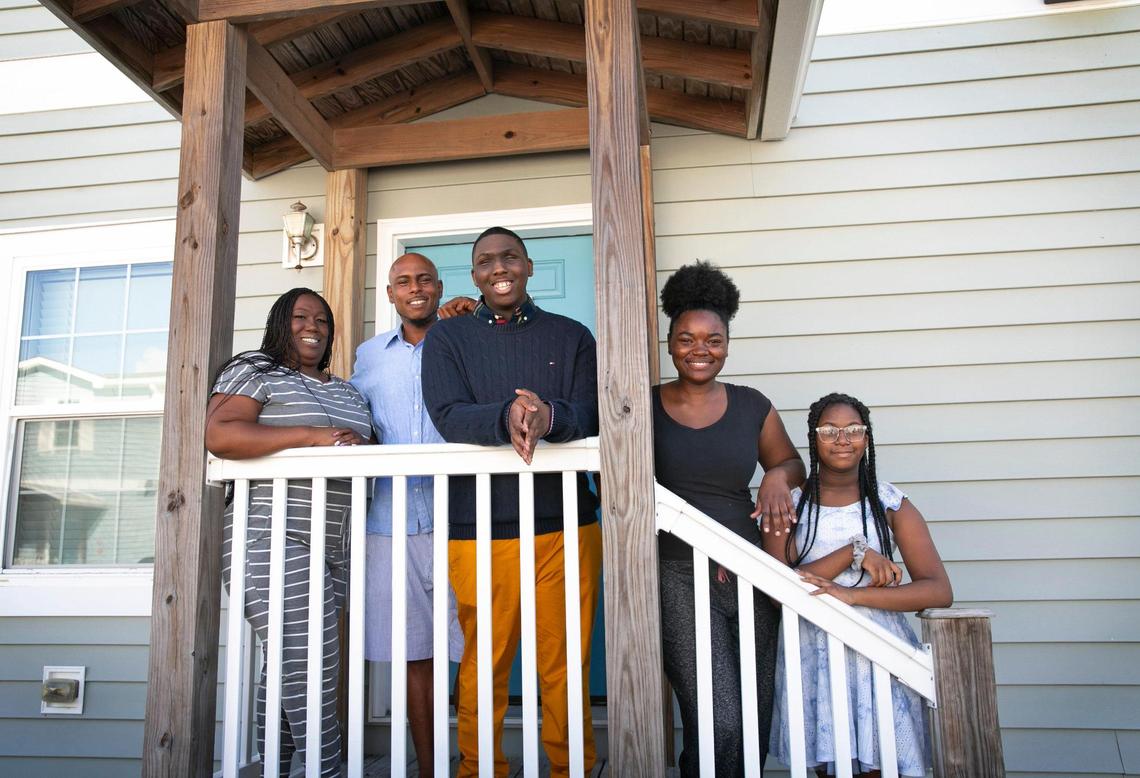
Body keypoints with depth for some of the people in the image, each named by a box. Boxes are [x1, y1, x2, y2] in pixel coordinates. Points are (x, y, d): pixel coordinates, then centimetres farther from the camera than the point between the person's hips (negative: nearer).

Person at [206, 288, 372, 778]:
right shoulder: (255, 373, 2)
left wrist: (358, 445, 0)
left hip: (334, 551, 7)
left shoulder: (348, 392, 21)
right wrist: (312, 435, -18)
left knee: (288, 672, 13)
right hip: (273, 542, -6)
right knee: (311, 669, -11)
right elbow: (219, 435, -14)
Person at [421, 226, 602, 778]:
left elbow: (591, 415, -1)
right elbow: (448, 416, -7)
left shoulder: (571, 336, 11)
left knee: (565, 665, 8)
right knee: (483, 665, 8)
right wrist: (506, 417, -27)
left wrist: (549, 417, -24)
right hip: (479, 530, 0)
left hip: (566, 525, 1)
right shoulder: (446, 338, 9)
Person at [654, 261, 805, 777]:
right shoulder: (646, 406, -1)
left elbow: (791, 464, 17)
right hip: (679, 578, -3)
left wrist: (779, 476, -4)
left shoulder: (752, 406, 6)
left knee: (755, 726, 11)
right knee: (720, 727, -11)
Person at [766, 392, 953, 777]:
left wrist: (852, 594, -21)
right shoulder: (789, 506, 1)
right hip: (814, 654, 1)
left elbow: (939, 591, -9)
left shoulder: (891, 505, 0)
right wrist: (854, 551, -18)